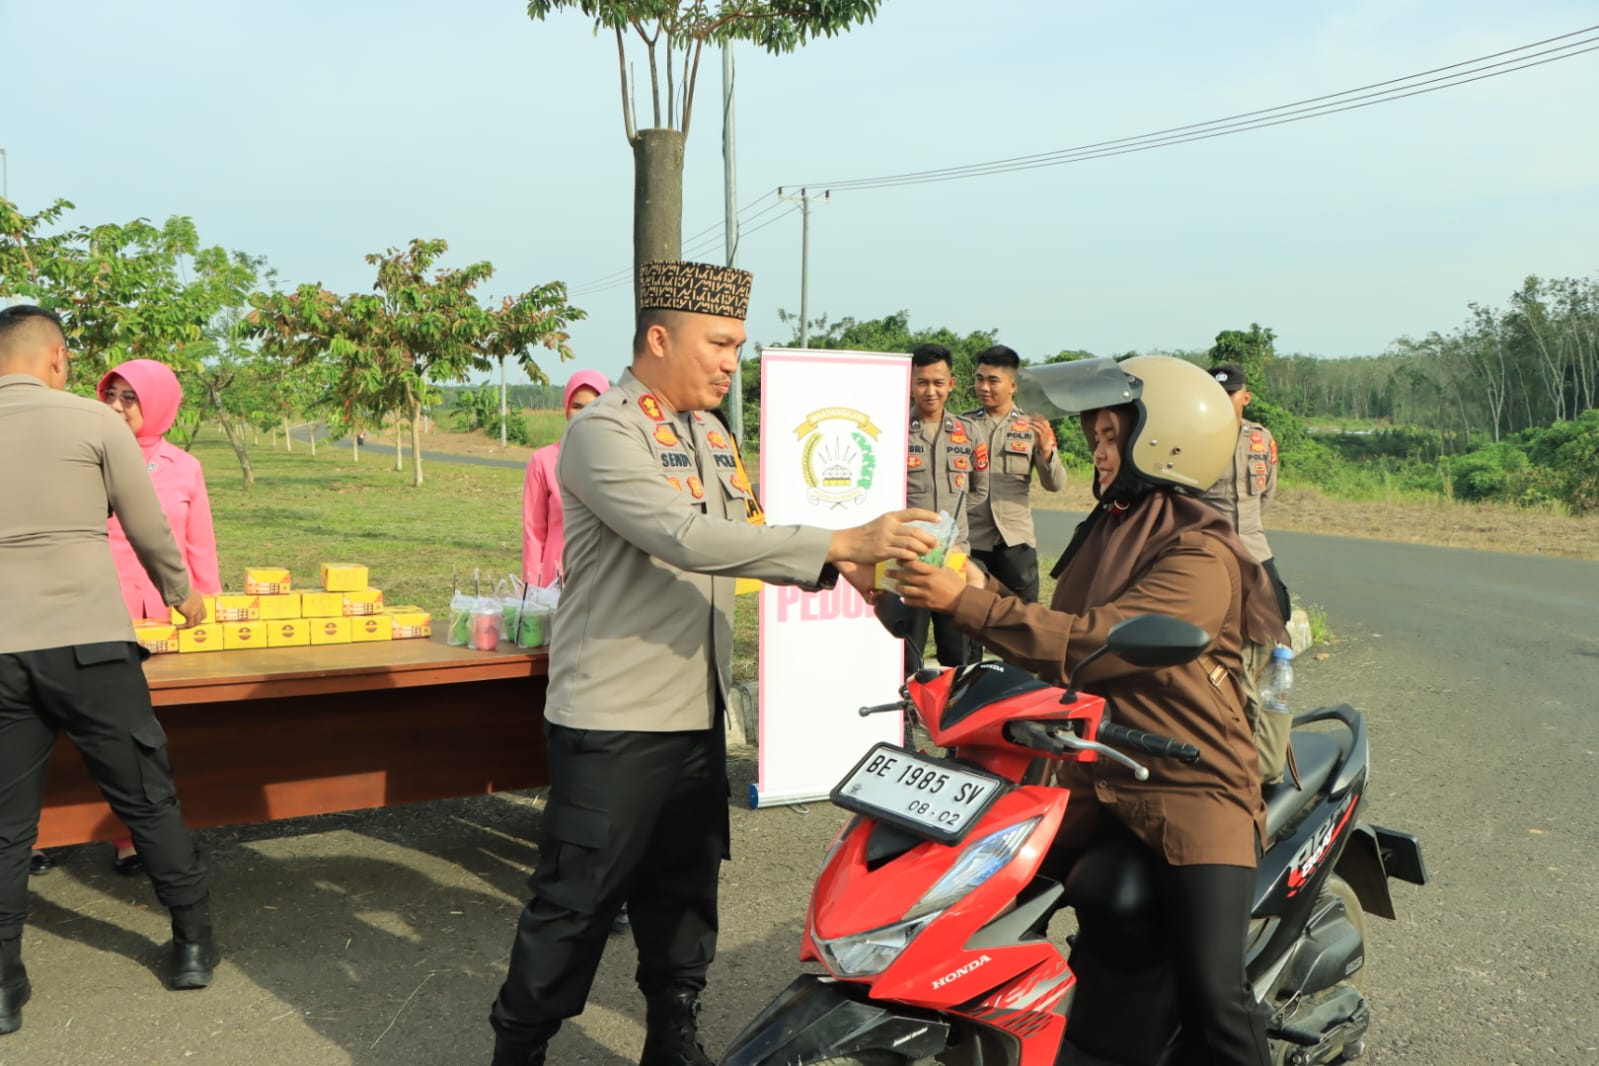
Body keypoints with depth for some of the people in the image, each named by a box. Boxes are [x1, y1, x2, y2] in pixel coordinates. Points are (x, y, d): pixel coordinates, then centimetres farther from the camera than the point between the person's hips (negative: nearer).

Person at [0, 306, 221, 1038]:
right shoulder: (94, 421, -3)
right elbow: (149, 531, 3)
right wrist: (181, 594, 21)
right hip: (88, 646, -2)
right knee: (148, 801, 11)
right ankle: (194, 945, 23)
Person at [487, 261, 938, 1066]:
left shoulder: (710, 435, 11)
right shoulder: (602, 433, -16)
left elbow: (738, 541, 14)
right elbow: (690, 540, -29)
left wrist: (834, 567, -4)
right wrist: (840, 541, -31)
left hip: (696, 715, 8)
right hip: (614, 723, -8)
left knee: (683, 897, 18)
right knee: (573, 904, 4)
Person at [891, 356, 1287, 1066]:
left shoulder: (1201, 556, -15)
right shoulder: (1104, 529, 13)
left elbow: (1091, 644, -26)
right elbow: (1064, 633, 18)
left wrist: (969, 602, -26)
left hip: (1192, 787, -8)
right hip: (1093, 774, 8)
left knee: (1210, 989, -19)